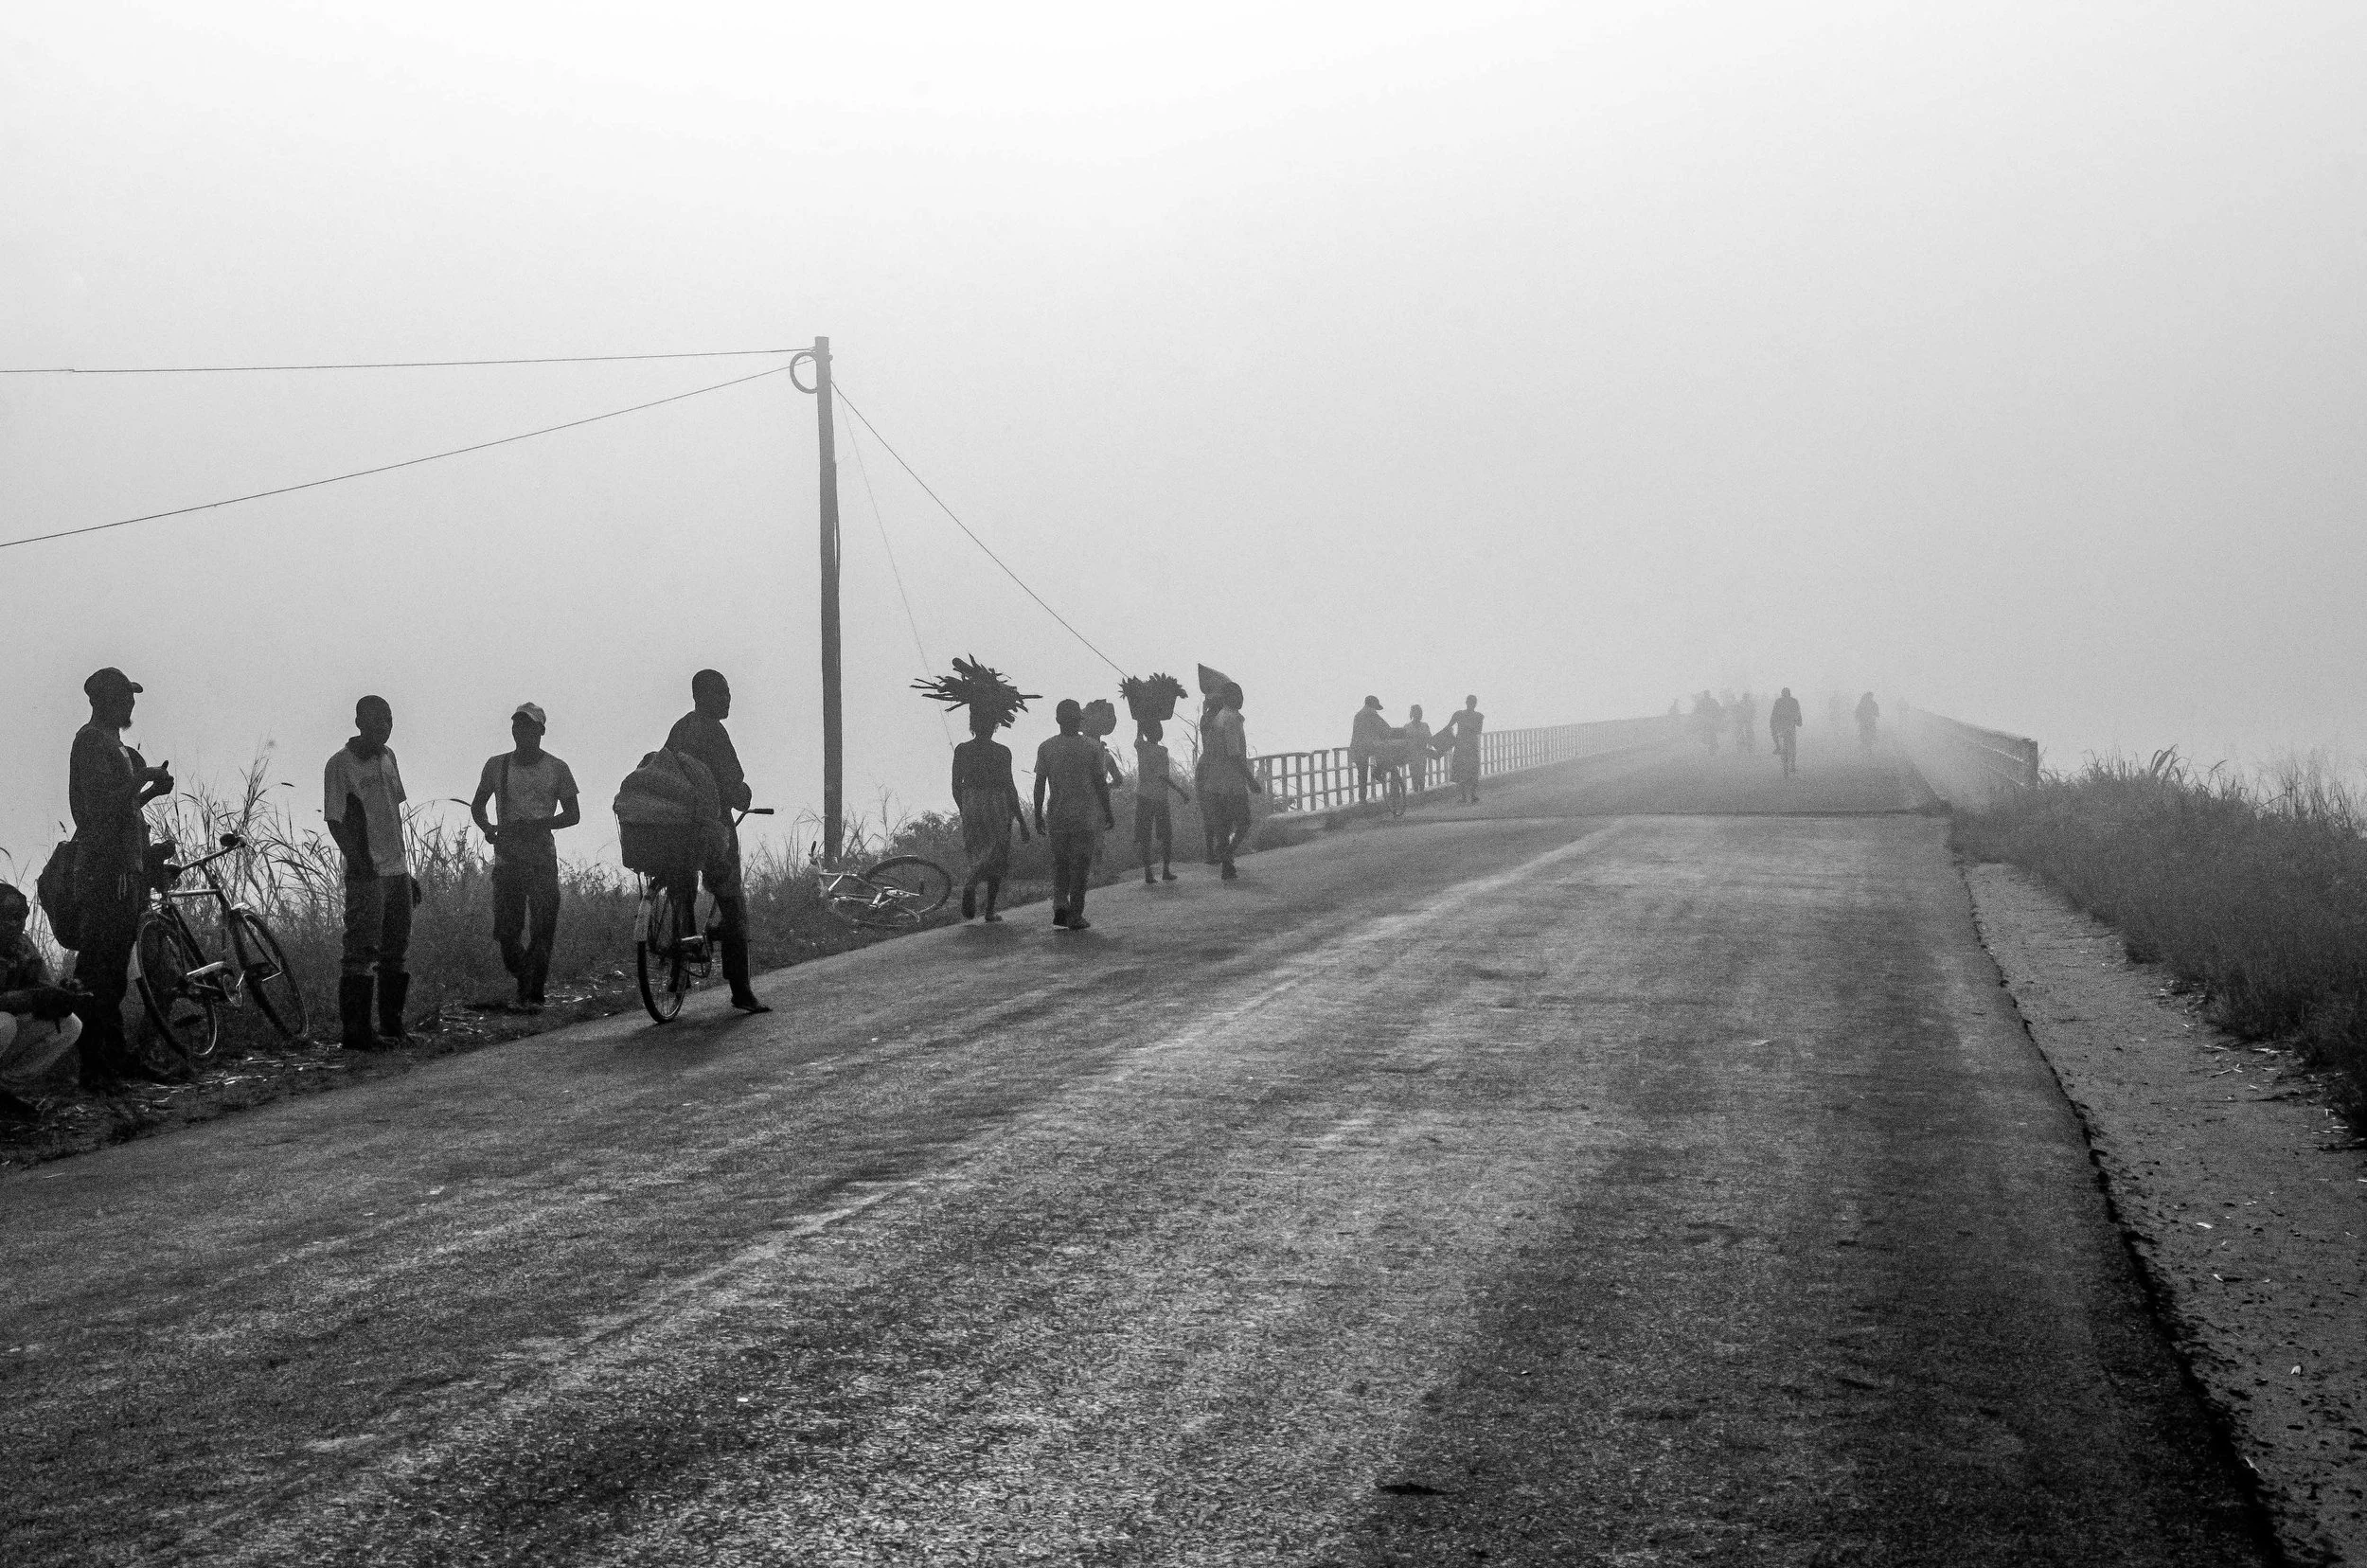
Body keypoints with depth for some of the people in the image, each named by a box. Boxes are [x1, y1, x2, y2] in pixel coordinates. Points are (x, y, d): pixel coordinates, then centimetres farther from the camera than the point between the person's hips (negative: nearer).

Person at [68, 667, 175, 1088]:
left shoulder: (114, 744, 22)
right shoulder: (92, 740, -8)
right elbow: (99, 804, -19)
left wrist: (151, 787, 11)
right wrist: (143, 778, -11)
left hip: (126, 867, 10)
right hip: (105, 867, -10)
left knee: (114, 972, 12)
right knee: (97, 971, -9)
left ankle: (117, 1057, 16)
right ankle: (95, 1065, -10)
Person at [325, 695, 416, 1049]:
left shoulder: (388, 756, 13)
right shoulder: (340, 764, -9)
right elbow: (335, 822, -11)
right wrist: (360, 862, -20)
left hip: (398, 870, 7)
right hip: (367, 874, -7)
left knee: (396, 954, 9)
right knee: (362, 953, -8)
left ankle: (392, 1028, 15)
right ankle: (353, 1030, -5)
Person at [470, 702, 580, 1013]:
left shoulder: (556, 768, 3)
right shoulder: (496, 765, 8)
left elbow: (573, 814, 4)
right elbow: (477, 805, 19)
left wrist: (538, 824, -13)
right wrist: (486, 828, -3)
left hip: (543, 859, -2)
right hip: (506, 857, 2)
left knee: (542, 929, -10)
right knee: (506, 930, -1)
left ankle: (533, 994, -4)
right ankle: (525, 980, 24)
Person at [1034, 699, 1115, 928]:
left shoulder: (1046, 748, 0)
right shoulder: (1092, 746, -5)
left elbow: (1039, 785, 0)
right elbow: (1100, 782, -4)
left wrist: (1038, 817, 8)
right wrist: (1108, 814, 4)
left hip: (1057, 815, 2)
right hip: (1086, 815, -2)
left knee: (1060, 863, 15)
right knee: (1080, 866, 4)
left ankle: (1060, 906, -2)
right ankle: (1075, 916, 4)